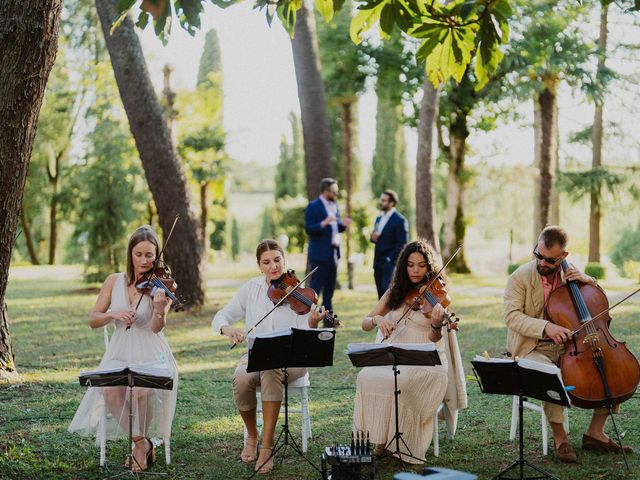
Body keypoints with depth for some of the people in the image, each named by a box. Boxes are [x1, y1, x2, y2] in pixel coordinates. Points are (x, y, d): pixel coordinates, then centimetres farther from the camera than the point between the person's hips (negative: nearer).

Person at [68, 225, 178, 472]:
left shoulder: (159, 285, -4)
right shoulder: (115, 281, 5)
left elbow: (157, 327, -19)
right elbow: (93, 320, 6)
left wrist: (160, 310, -41)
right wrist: (113, 314, -14)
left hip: (151, 355, -2)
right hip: (120, 354, 2)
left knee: (141, 389, -33)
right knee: (110, 389, -29)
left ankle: (141, 443, -3)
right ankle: (141, 443, -6)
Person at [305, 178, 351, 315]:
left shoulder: (334, 206, 13)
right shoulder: (313, 206, -10)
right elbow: (309, 229, -16)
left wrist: (343, 225, -2)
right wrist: (324, 223, -29)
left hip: (333, 251, 8)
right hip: (320, 253, -8)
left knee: (330, 287, 12)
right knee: (315, 287, -6)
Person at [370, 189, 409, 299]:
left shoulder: (400, 220, -9)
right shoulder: (379, 219, 17)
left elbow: (402, 244, -12)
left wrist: (390, 260, -15)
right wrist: (373, 237, -3)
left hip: (390, 263, -8)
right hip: (378, 263, 8)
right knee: (381, 293, 8)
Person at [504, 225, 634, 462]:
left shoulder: (568, 274, 7)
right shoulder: (520, 277, -8)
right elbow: (512, 316, -19)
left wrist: (586, 280, -4)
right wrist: (545, 326, -34)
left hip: (568, 345, 6)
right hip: (533, 349, -6)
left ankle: (595, 432, 0)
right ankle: (560, 438, -20)